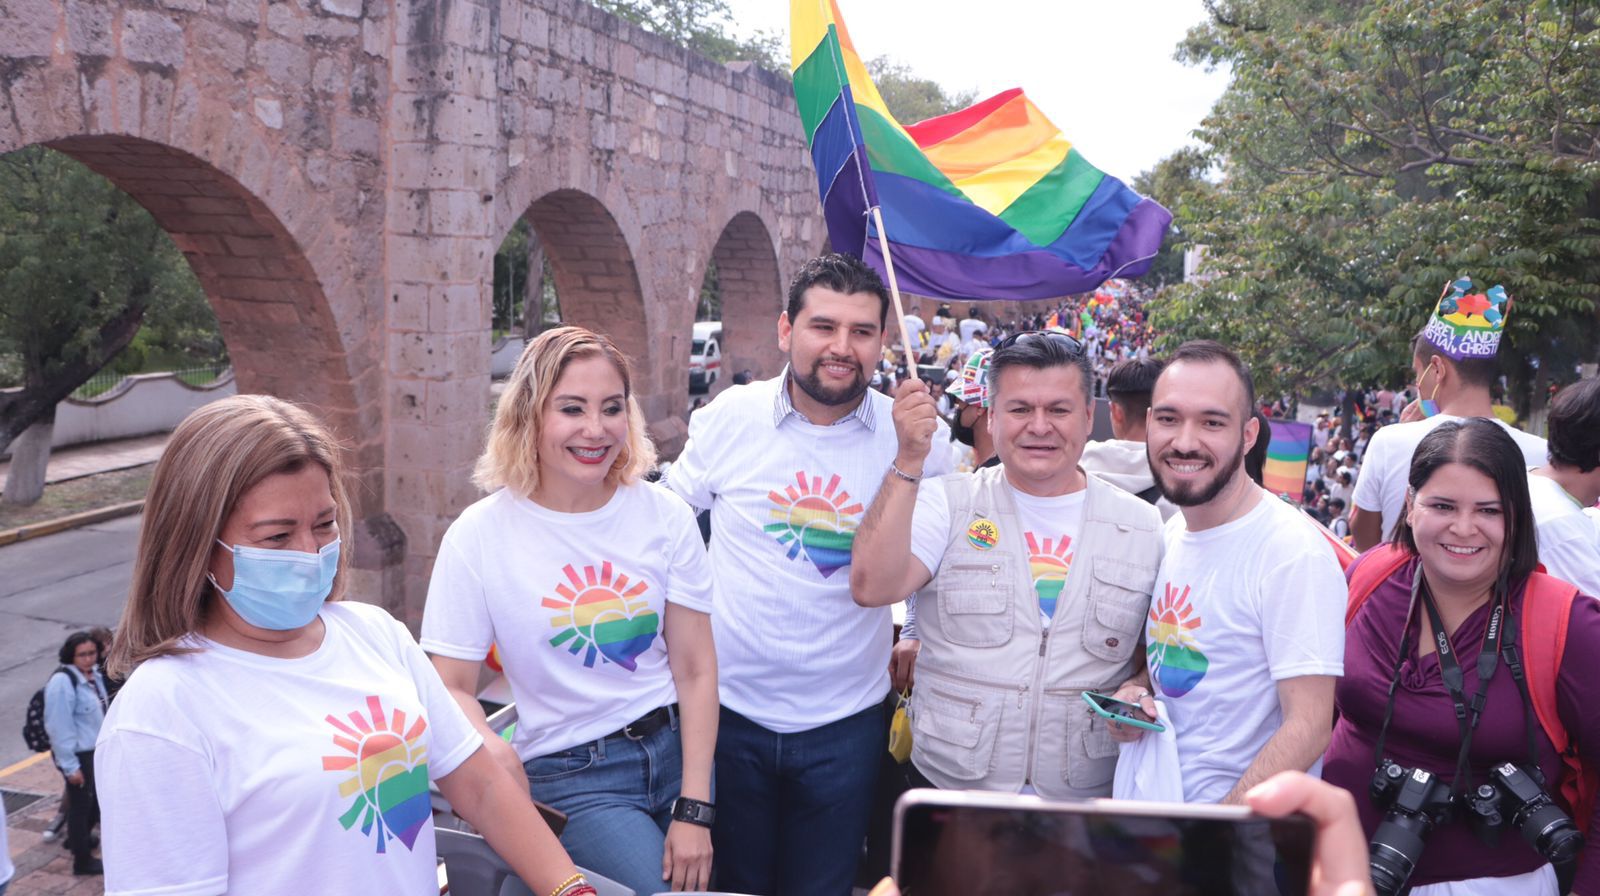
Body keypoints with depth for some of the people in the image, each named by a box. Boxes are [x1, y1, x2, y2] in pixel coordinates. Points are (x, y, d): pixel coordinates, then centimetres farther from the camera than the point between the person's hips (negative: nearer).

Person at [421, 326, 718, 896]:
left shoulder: (664, 516, -4)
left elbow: (695, 669, -4)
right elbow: (451, 688, -8)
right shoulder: (481, 535, -10)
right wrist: (494, 755, -29)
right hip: (572, 778, -3)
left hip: (676, 749, 3)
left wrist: (694, 811, -9)